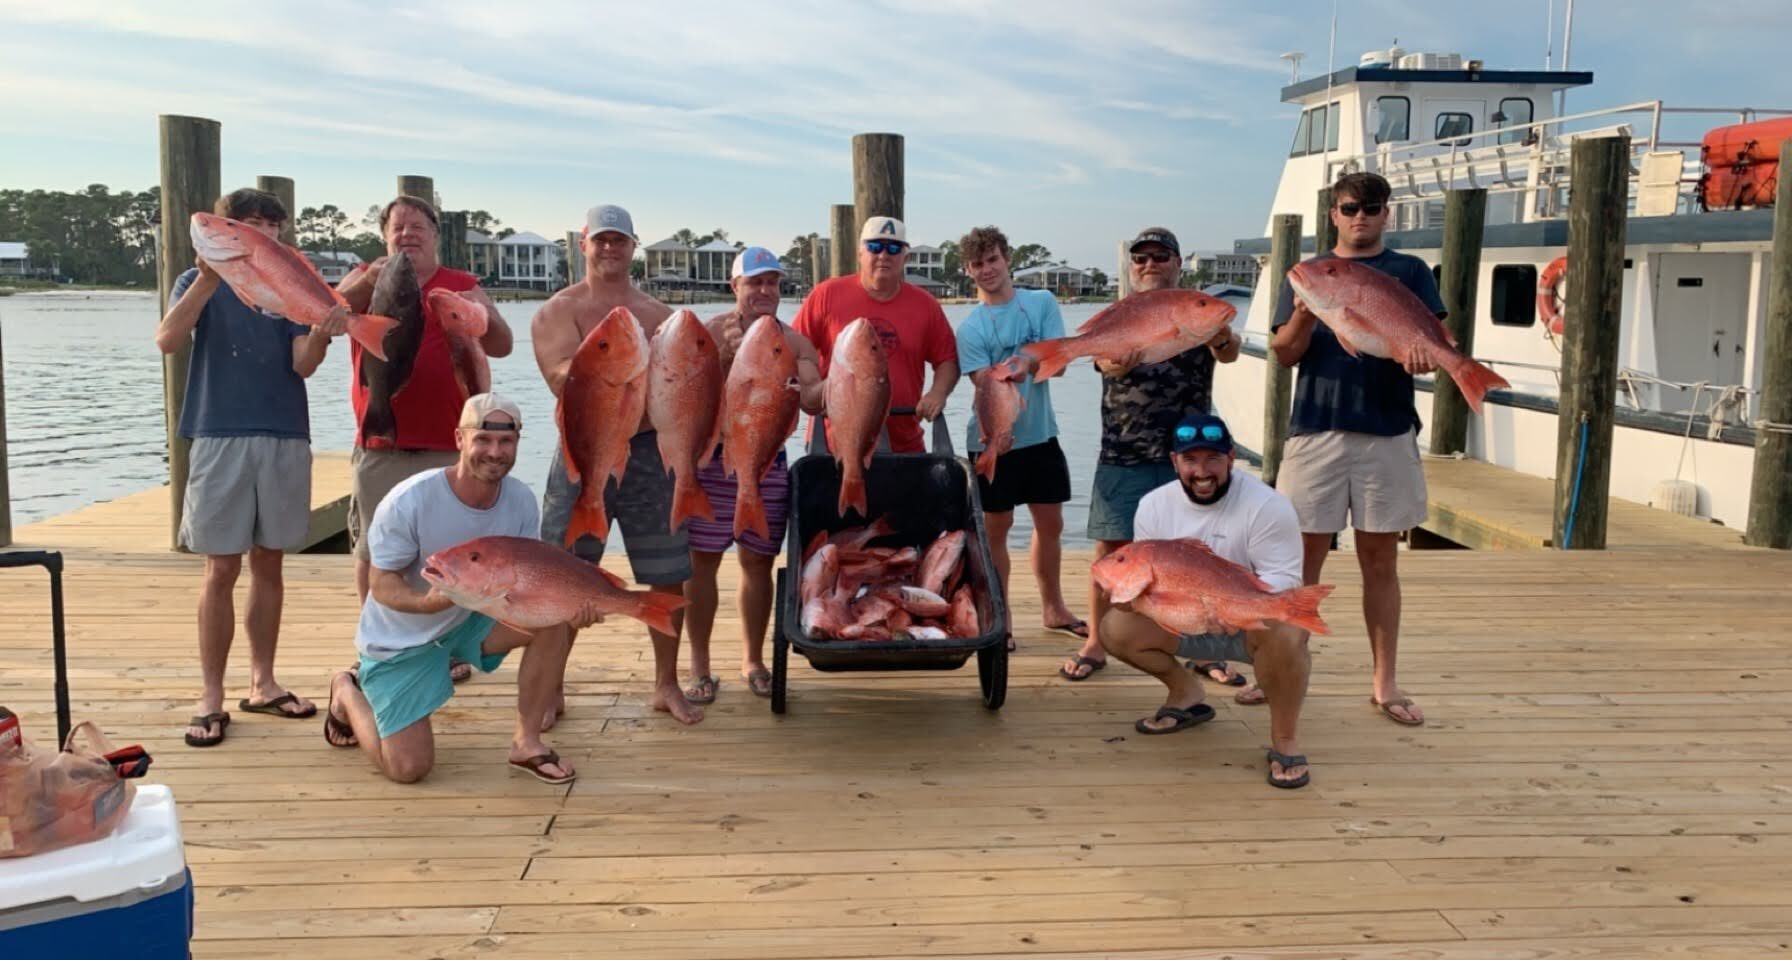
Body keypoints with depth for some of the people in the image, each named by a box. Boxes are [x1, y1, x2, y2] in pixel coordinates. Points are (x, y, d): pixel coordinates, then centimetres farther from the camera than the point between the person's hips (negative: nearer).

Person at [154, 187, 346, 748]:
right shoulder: (201, 283, 4)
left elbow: (302, 365, -1)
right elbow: (168, 341, -13)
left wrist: (321, 333, -23)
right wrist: (209, 278, -24)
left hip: (285, 439, 3)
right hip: (221, 438, -2)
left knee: (268, 563, 9)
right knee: (223, 569, -3)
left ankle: (262, 683, 19)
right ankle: (211, 698, 4)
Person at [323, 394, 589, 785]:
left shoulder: (520, 500, -13)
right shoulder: (409, 501, -27)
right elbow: (383, 586, -21)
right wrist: (428, 601, -44)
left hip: (469, 620, 4)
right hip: (401, 639, -4)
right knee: (408, 768, -9)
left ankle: (526, 742, -6)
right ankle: (348, 691, 22)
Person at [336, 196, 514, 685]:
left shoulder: (463, 286, 8)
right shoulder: (364, 280, 10)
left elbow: (502, 346, 1)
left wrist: (481, 314, -20)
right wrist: (368, 283, -29)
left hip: (445, 448, -1)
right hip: (379, 451, 1)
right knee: (373, 553, 4)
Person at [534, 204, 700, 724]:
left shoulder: (659, 314, 11)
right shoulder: (559, 310, 2)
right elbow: (565, 378, -14)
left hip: (649, 452, 3)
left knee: (668, 576, 6)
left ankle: (666, 684, 21)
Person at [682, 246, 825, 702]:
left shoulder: (794, 342, 6)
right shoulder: (711, 332, -1)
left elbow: (809, 398, -7)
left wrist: (826, 390, -29)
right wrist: (723, 356, -30)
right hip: (712, 457, -2)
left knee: (758, 563, 9)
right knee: (701, 561, -1)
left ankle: (753, 660, 25)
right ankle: (699, 667, 10)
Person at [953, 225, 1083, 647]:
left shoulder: (1042, 303, 0)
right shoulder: (970, 327, -8)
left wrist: (1023, 361, -30)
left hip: (1040, 434, 3)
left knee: (1050, 522, 15)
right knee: (997, 526, 6)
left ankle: (1054, 608, 32)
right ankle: (999, 615, 20)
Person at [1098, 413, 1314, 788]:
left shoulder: (1267, 505, -22)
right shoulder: (1154, 505, -7)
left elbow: (1284, 582, -25)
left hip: (1252, 625, -5)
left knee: (1284, 629, -38)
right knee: (1115, 627, -14)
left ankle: (1284, 740, -16)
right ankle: (1187, 695, 13)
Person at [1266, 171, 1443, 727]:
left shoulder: (1409, 273, 9)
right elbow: (1284, 354, 4)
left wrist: (1423, 354, -22)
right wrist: (1305, 312, -16)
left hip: (1387, 431, 0)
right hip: (1316, 429, 0)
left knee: (1381, 561, 7)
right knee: (1304, 557, 3)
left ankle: (1385, 683, 14)